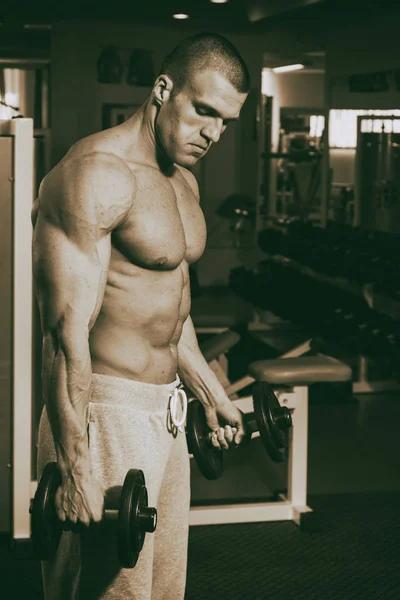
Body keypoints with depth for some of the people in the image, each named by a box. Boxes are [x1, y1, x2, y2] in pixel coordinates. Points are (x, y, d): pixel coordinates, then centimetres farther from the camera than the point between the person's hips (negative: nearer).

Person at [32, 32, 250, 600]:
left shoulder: (183, 181, 12)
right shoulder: (97, 174, -18)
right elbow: (67, 329, -23)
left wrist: (212, 393, 27)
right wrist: (75, 466, -24)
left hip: (166, 413, 9)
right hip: (107, 417, -9)